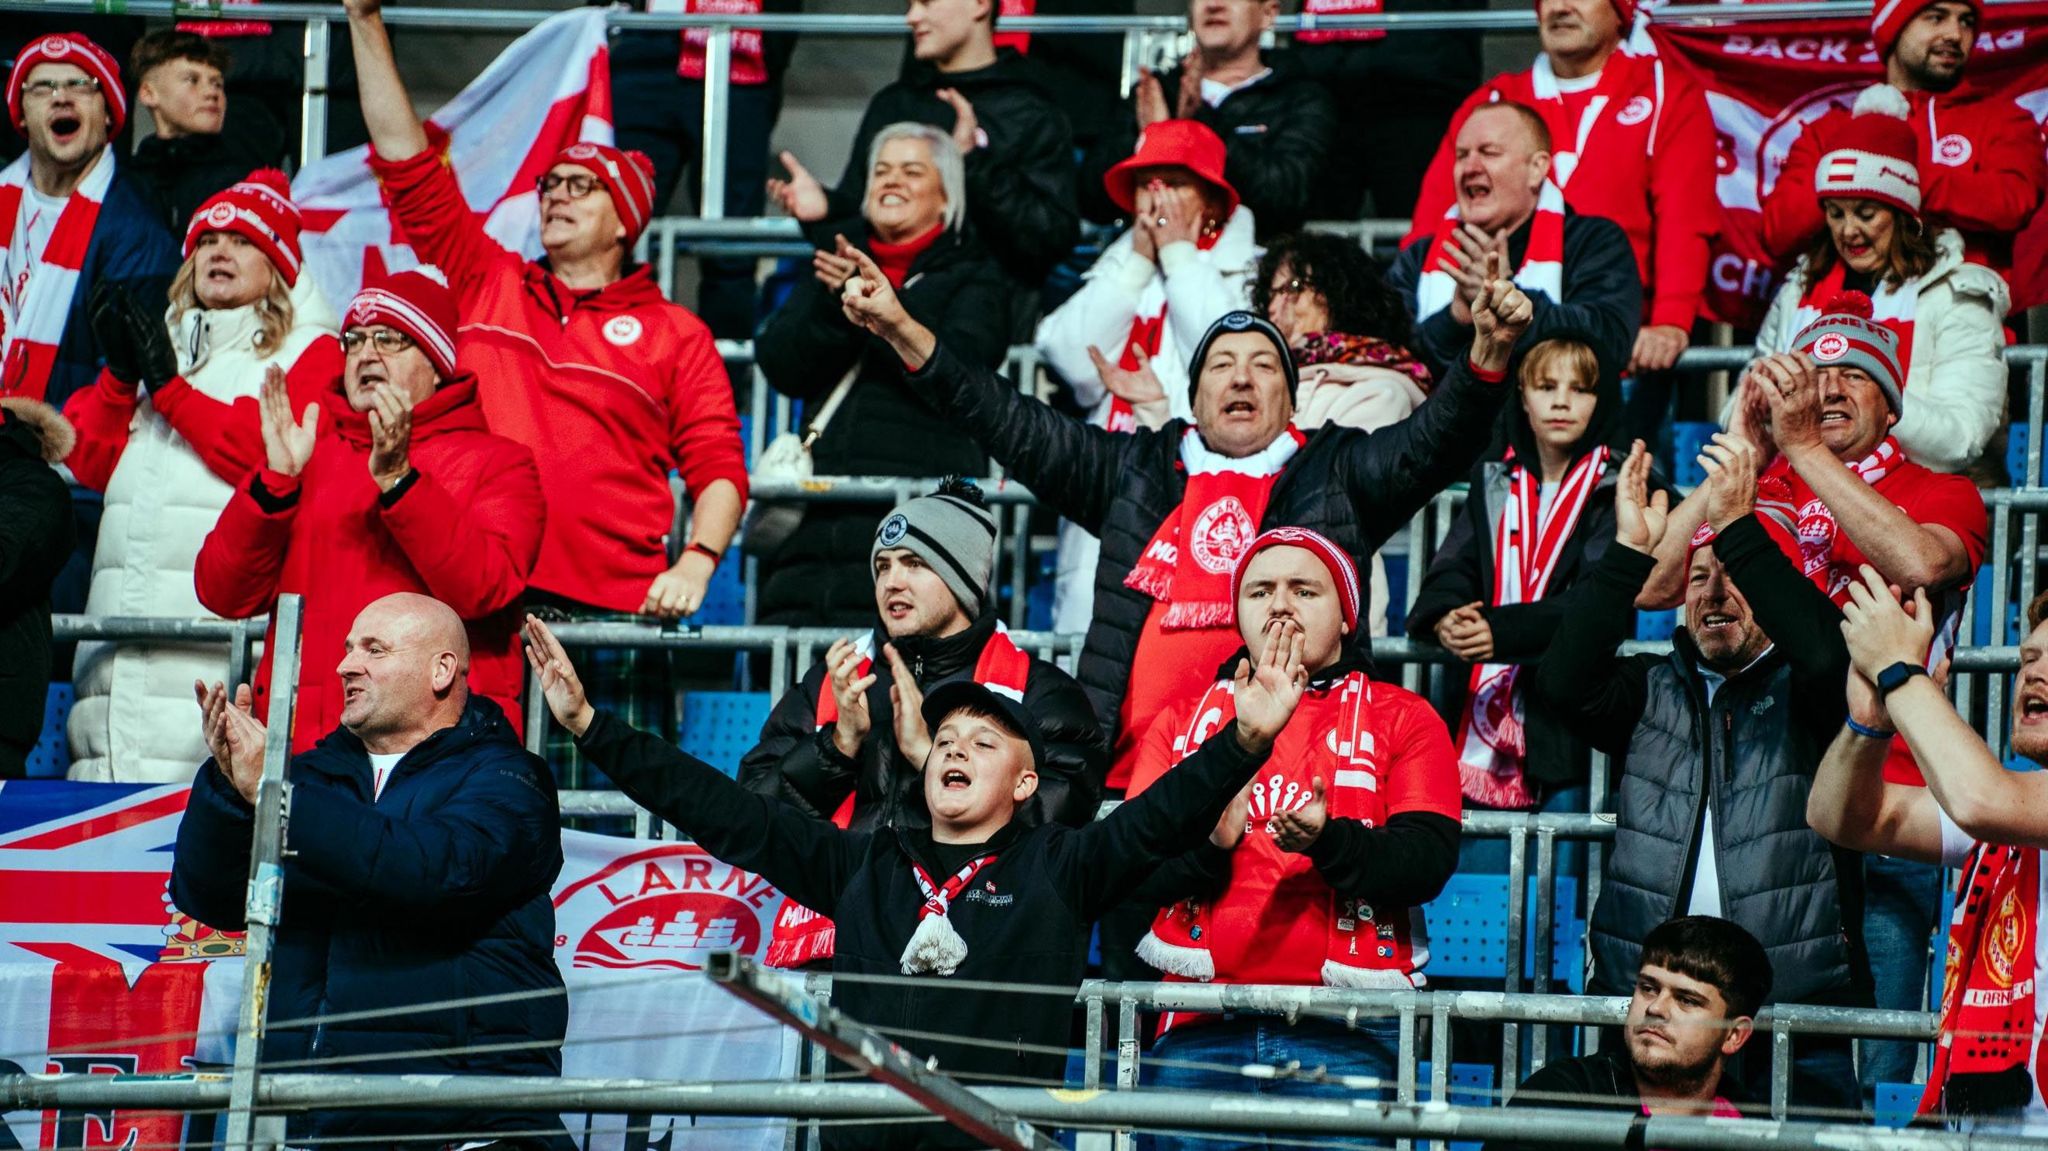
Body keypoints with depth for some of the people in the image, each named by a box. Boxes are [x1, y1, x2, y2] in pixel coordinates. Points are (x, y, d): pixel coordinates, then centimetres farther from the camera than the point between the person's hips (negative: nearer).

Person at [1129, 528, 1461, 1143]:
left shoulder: (1401, 719, 12)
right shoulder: (1182, 722, 18)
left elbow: (1429, 859, -3)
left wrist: (1328, 842, -22)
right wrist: (1206, 843, -17)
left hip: (1340, 1035, -2)